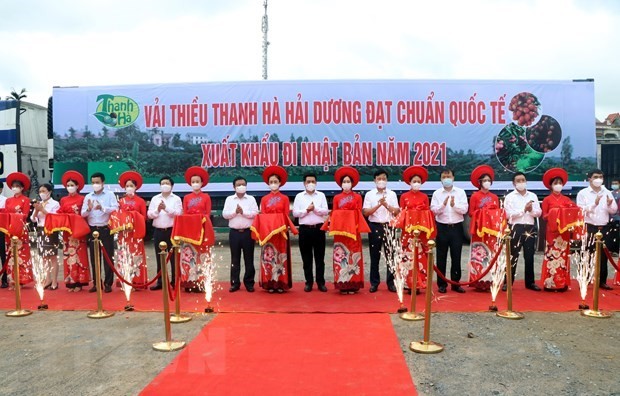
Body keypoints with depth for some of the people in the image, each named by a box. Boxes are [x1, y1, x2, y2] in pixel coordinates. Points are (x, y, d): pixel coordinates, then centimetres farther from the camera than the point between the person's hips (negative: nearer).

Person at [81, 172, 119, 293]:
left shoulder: (110, 194, 1)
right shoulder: (88, 196, 10)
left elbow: (116, 209, -10)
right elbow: (83, 214, 5)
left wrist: (102, 208, -22)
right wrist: (89, 209, -15)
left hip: (106, 229, -3)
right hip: (93, 230, 3)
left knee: (108, 257, 0)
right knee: (94, 257, 7)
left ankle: (108, 283, 7)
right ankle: (96, 283, 16)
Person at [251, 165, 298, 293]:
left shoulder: (284, 198, 6)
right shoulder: (264, 199, 10)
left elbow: (286, 215, 1)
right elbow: (262, 216, 5)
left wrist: (285, 228, -14)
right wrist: (262, 230, -10)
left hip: (280, 230, -1)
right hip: (267, 230, 1)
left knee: (280, 256, 2)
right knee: (268, 256, 1)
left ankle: (281, 283, 7)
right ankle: (269, 284, 6)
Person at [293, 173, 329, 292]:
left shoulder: (321, 195, 8)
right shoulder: (299, 196, 6)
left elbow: (325, 211, -2)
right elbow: (295, 213, -1)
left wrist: (315, 208, -15)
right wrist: (307, 210, -13)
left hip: (318, 228, 0)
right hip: (304, 229, 0)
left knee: (320, 257, 4)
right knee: (306, 258, 5)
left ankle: (321, 282, 11)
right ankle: (309, 282, 14)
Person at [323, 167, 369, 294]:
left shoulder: (357, 197, 7)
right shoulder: (336, 198, 10)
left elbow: (359, 213, 3)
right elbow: (334, 213, 7)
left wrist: (359, 227, -10)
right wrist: (332, 225, -9)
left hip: (353, 229, -1)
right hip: (340, 229, 1)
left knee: (353, 255, -1)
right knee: (341, 255, -1)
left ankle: (353, 284, 6)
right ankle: (342, 284, 5)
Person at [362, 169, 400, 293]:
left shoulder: (392, 194, 6)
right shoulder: (369, 194, 3)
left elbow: (397, 212, 1)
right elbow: (365, 212, -5)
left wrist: (386, 205, -13)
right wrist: (378, 205, -15)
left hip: (388, 226, 0)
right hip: (374, 227, 0)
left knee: (390, 255, 3)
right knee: (374, 256, 5)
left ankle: (391, 282, 12)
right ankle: (374, 283, 14)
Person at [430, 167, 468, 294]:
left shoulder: (460, 192, 4)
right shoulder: (437, 193, 3)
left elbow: (464, 209, -4)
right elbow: (434, 210, -6)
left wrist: (454, 205, -21)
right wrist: (443, 204, -23)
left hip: (456, 227, 0)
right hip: (442, 227, 0)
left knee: (456, 257, 5)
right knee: (441, 257, 4)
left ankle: (455, 283, 15)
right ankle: (442, 284, 13)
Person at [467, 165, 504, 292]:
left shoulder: (494, 197, 14)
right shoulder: (475, 196, 1)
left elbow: (498, 213, 14)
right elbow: (471, 213, -2)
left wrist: (497, 216, -7)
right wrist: (482, 213, -15)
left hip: (493, 229, 4)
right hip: (480, 229, -4)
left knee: (492, 254, 1)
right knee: (480, 254, -6)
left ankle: (490, 280, 7)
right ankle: (479, 281, -2)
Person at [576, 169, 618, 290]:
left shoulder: (607, 193, 9)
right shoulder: (582, 193, -3)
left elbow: (614, 211, 10)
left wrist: (609, 205, -11)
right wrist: (594, 204, -21)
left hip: (604, 228, 4)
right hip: (589, 228, -4)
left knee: (603, 256, 8)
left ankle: (602, 281, 18)